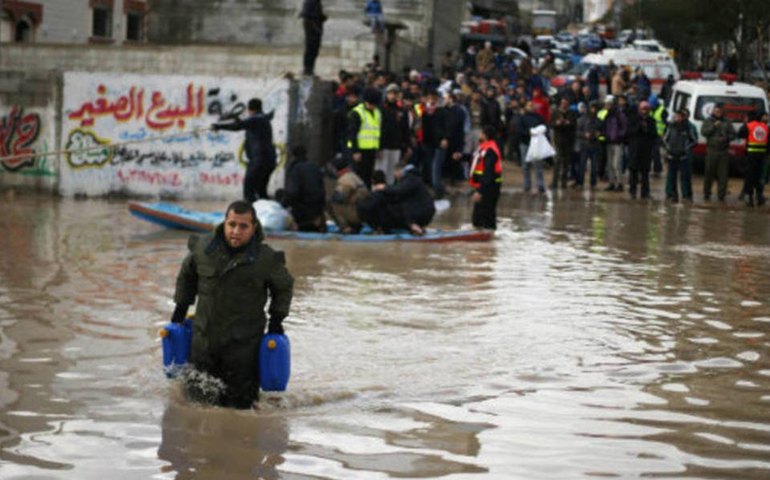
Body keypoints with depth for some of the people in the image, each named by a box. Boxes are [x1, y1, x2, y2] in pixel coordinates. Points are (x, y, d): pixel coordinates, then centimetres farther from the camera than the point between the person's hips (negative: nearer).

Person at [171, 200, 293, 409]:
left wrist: (276, 319, 3)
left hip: (244, 342, -2)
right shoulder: (203, 248, -6)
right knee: (196, 395, 12)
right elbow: (186, 275, 14)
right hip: (204, 337, 2)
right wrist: (181, 308, 14)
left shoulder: (267, 259, -12)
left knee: (240, 403, 3)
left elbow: (284, 287, 8)